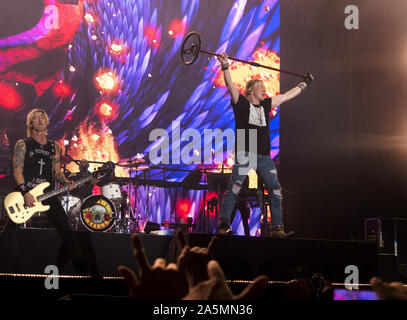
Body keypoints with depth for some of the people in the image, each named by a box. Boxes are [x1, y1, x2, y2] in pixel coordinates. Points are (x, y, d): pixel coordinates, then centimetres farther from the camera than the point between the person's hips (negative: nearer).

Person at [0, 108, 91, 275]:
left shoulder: (54, 146, 16)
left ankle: (82, 270, -1)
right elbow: (18, 171, -5)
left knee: (66, 229, -3)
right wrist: (25, 193, -18)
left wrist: (66, 182, -4)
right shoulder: (23, 144, 3)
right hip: (25, 193, -3)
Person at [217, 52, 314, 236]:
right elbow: (230, 85, -9)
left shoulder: (266, 105, 19)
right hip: (245, 154, -6)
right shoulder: (241, 103, 4)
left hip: (264, 157, 6)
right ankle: (223, 224, -10)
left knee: (275, 190, 0)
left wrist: (304, 84, 35)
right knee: (234, 189, -13)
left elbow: (286, 96, 28)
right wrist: (225, 67, -22)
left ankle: (276, 227, 5)